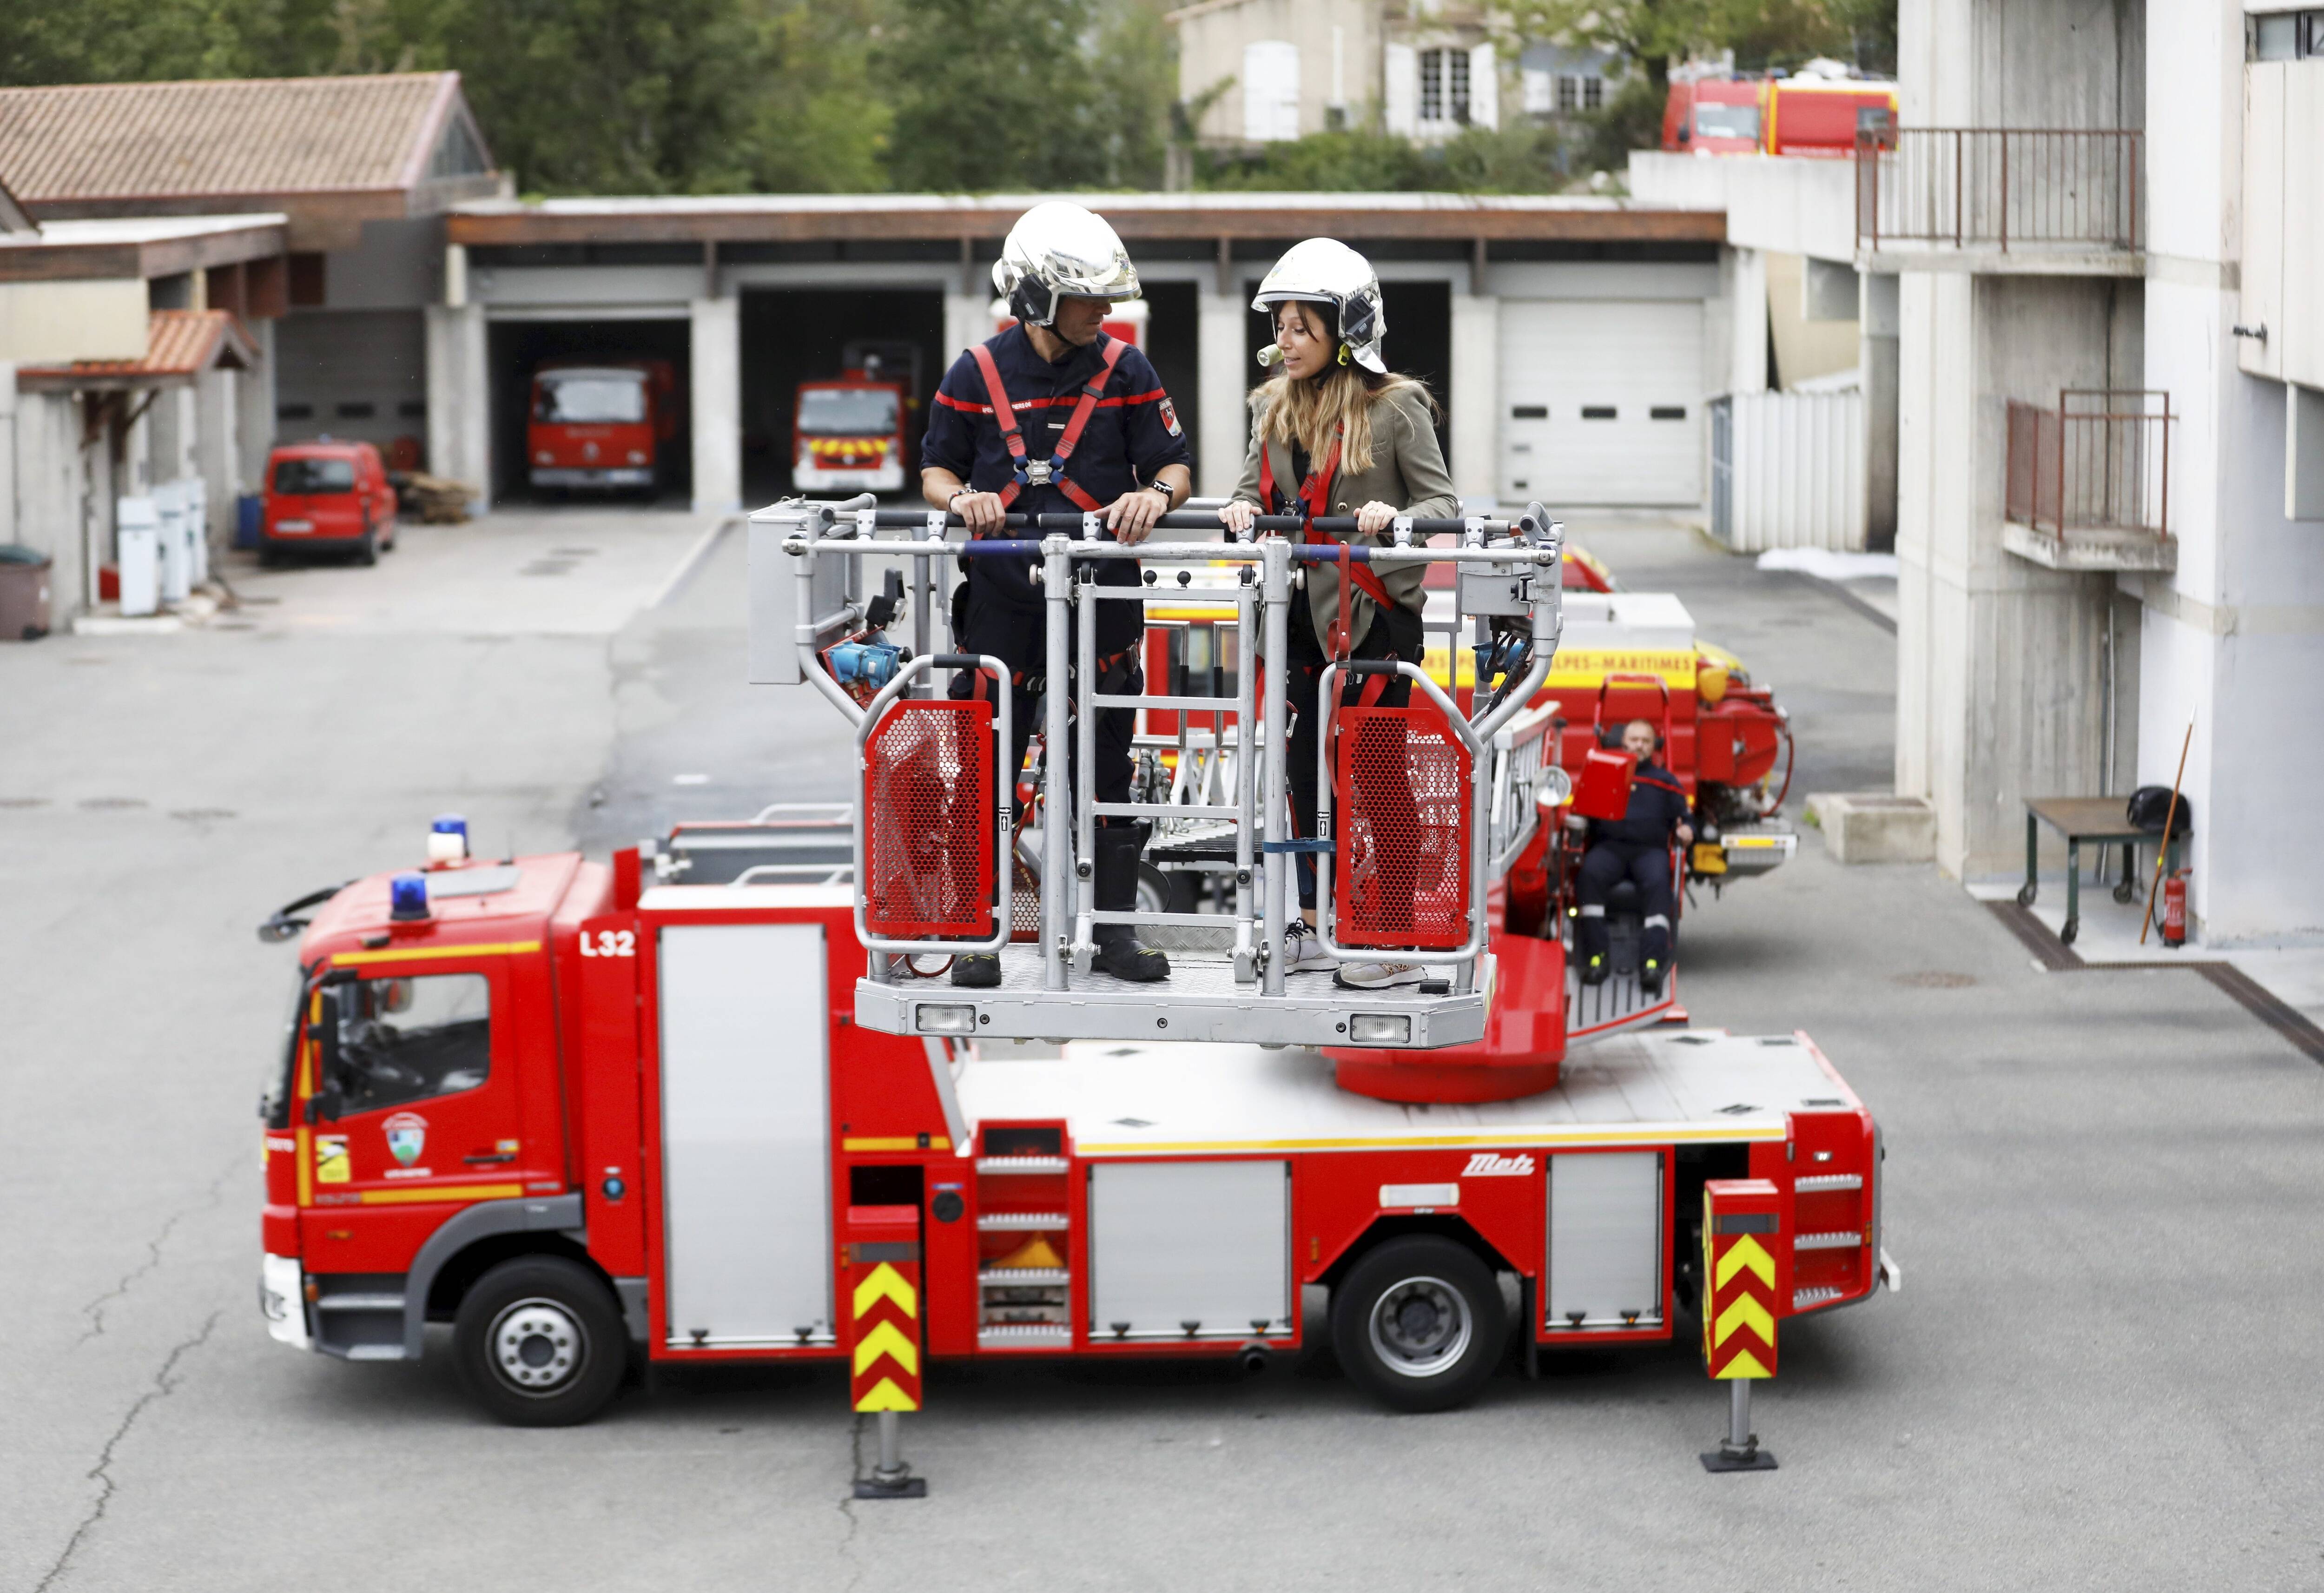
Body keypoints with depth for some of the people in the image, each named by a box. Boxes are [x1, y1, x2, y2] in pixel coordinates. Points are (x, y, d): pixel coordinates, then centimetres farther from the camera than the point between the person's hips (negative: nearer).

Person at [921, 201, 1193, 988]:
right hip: (1001, 597, 0)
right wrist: (963, 498, -14)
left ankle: (1113, 927, 15)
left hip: (1100, 598, 0)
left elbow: (1175, 464, 4)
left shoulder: (1125, 370, 3)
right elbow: (936, 470, 8)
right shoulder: (977, 374, 2)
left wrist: (1155, 494, -18)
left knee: (1105, 762, 5)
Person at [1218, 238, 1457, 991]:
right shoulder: (1274, 406, 10)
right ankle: (1315, 928, 21)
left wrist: (1395, 518, -28)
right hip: (1302, 613, 6)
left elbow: (1443, 501, -8)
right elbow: (1254, 490, 12)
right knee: (1306, 767, 10)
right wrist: (1243, 508, -11)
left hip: (1375, 613, -6)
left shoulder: (1396, 407, -8)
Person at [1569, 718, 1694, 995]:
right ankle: (1596, 958, -36)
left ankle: (1653, 963, -47)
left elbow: (1682, 817, 22)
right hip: (1609, 845, 0)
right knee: (1591, 874, -35)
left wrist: (1686, 831, -2)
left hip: (1650, 848, 0)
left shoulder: (1665, 780, 26)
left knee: (1657, 883, -35)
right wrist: (1575, 821, -5)